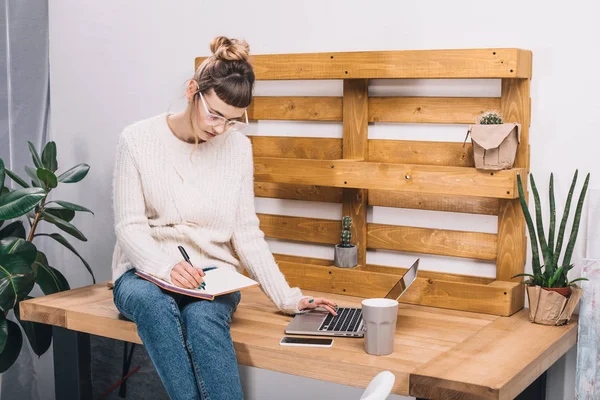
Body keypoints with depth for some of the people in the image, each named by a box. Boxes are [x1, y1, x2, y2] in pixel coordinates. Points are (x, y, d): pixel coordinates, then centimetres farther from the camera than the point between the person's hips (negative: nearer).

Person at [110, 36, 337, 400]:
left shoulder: (238, 148, 2)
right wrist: (167, 267, -26)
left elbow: (247, 233, 4)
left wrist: (286, 297, -5)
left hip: (211, 274, 1)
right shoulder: (138, 140, -5)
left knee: (203, 317, -35)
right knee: (154, 304, -37)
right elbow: (129, 227, -6)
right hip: (145, 272, -1)